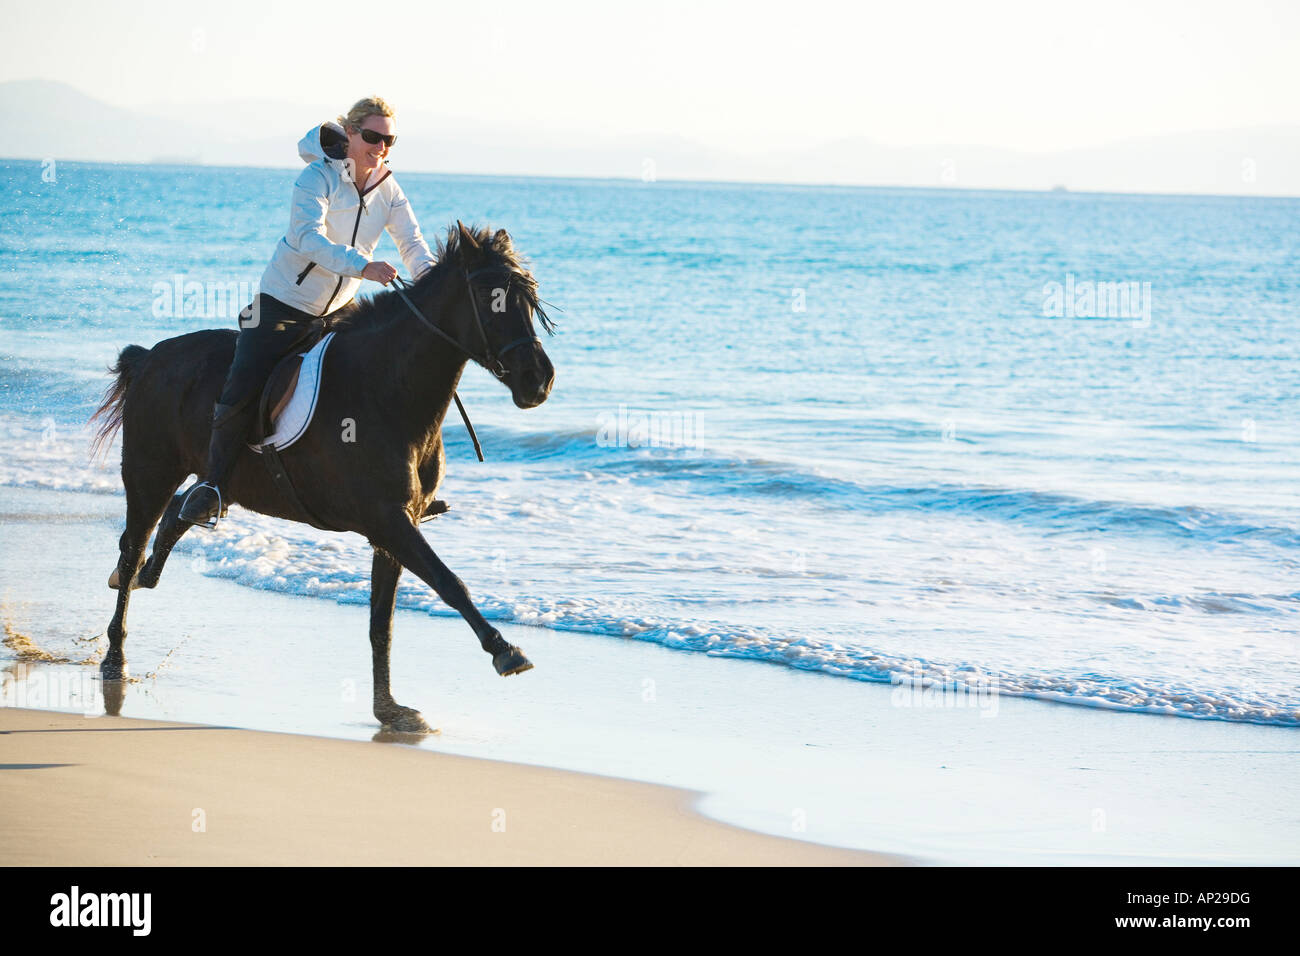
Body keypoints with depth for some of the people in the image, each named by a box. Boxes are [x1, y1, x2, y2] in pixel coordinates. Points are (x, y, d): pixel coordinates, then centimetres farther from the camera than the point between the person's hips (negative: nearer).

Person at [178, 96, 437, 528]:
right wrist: (361, 266, -46)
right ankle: (212, 483, 4)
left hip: (338, 310, 5)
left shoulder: (388, 189, 0)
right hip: (282, 303, -5)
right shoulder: (318, 177, -17)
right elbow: (308, 237, -32)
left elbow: (412, 243, -6)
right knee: (241, 394, -15)